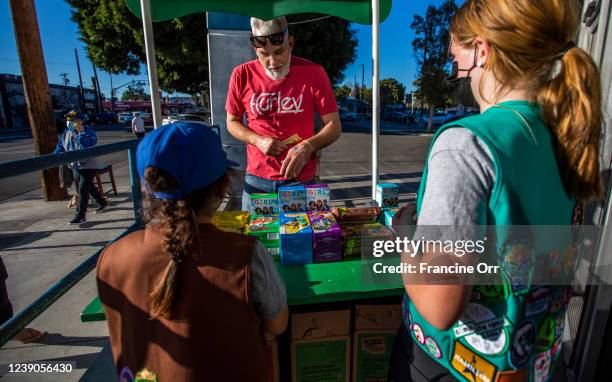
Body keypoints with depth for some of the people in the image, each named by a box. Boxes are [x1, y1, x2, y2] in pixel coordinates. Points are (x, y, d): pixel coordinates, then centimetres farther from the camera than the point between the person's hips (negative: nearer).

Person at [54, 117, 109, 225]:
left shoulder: (88, 131, -13)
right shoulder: (66, 133, 5)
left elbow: (91, 142, -31)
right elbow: (60, 148, 9)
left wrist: (81, 132, -30)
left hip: (88, 166, -7)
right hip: (75, 166, 7)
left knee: (83, 190, -10)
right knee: (88, 187, 20)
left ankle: (80, 216, -6)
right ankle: (102, 202, 41)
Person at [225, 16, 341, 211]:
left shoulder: (314, 73, -8)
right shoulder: (242, 75, -4)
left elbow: (334, 126, -6)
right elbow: (232, 122, 7)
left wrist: (308, 146, -25)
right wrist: (258, 141, -11)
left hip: (300, 179, -1)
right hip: (256, 178, 2)